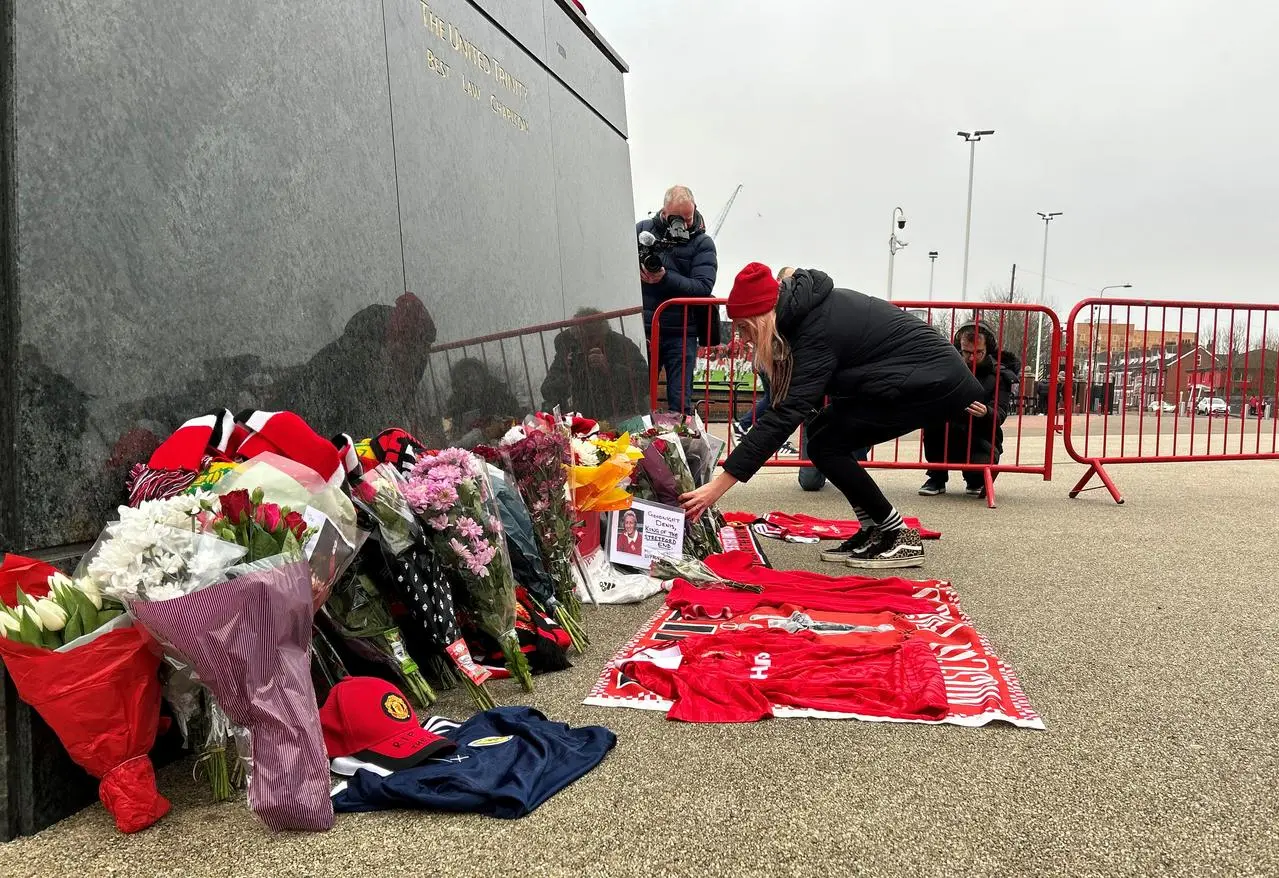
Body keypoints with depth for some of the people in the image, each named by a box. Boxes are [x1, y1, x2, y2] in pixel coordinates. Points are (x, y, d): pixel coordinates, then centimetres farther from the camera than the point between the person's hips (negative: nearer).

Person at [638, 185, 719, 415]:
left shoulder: (702, 243, 1)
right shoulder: (643, 229, 8)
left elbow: (703, 287, -12)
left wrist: (666, 278, -23)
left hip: (680, 333, -2)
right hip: (643, 329, 2)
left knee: (680, 401, 0)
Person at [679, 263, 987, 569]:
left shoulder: (819, 331, -23)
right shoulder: (815, 307, 4)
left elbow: (786, 415, -30)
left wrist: (718, 486, -33)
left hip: (935, 381, -10)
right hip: (936, 376, 10)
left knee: (826, 444, -12)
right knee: (823, 430, 4)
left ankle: (900, 538, -3)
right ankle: (875, 531, 9)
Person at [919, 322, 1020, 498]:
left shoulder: (1000, 375, -1)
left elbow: (998, 416, -15)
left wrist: (985, 412, -40)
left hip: (980, 440, -1)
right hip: (947, 443, 1)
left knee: (982, 468, -34)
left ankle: (976, 482, 10)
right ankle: (937, 478, -11)